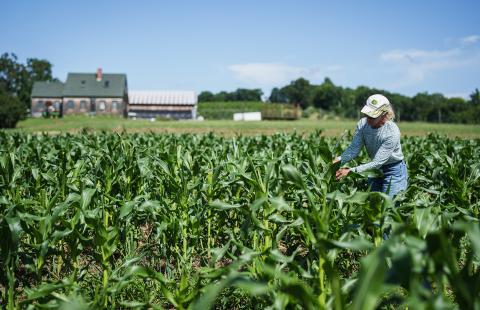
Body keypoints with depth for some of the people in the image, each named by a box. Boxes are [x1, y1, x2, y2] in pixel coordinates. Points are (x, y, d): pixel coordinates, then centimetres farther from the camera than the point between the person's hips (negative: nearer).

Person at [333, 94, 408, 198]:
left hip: (393, 171, -5)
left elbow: (377, 163, -32)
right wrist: (339, 160, -37)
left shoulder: (392, 132, -30)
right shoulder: (362, 124, -15)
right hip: (375, 170, 5)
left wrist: (351, 170, -40)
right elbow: (354, 148, -18)